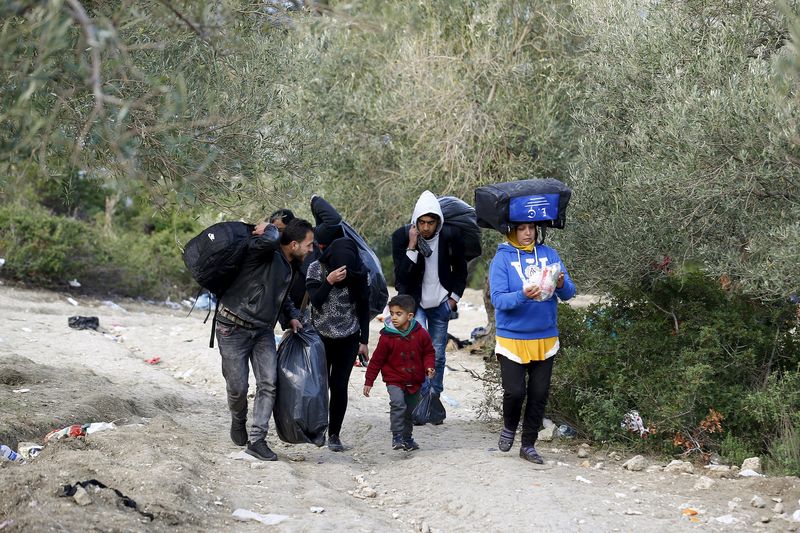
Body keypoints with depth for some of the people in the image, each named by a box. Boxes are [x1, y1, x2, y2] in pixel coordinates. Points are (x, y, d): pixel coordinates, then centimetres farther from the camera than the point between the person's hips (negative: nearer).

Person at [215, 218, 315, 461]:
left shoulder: (289, 267, 9)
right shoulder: (263, 252, -18)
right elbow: (269, 240, -45)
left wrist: (292, 316, 10)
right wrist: (269, 229, -22)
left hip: (263, 331, 7)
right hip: (234, 329, -7)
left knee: (268, 383, -9)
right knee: (238, 387, -3)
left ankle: (257, 440, -6)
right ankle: (238, 420, 30)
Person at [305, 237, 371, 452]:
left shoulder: (359, 272, -7)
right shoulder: (316, 269, -10)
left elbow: (364, 307, 2)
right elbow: (315, 300, -16)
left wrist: (364, 340, 3)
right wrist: (329, 281, -31)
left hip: (348, 339, 0)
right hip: (321, 336, 0)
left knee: (339, 386, -5)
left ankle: (334, 434, 4)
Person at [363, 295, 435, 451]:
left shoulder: (420, 334, -7)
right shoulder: (387, 337, -12)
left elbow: (429, 352, 8)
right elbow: (377, 360, -5)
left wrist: (429, 367, -11)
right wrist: (369, 381, -3)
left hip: (414, 382, 3)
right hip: (394, 380, -3)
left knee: (410, 411, 15)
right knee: (398, 404, -25)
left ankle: (407, 438, 32)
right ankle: (397, 437, -19)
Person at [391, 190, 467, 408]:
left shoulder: (451, 236, -8)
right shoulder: (402, 236, -14)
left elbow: (460, 269, 10)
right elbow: (401, 276, -18)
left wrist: (455, 297, 4)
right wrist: (412, 247, -28)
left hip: (440, 304, 2)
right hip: (414, 302, -2)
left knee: (438, 354, 7)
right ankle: (422, 395, -12)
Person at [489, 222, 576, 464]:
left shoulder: (548, 254, 3)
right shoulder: (502, 258, -6)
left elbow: (569, 292, 1)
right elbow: (498, 299, -14)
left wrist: (561, 284, -22)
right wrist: (522, 295, -31)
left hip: (545, 338, 3)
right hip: (512, 339, -3)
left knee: (539, 394, 6)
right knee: (515, 391, -9)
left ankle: (528, 445, 20)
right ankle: (509, 428, 22)